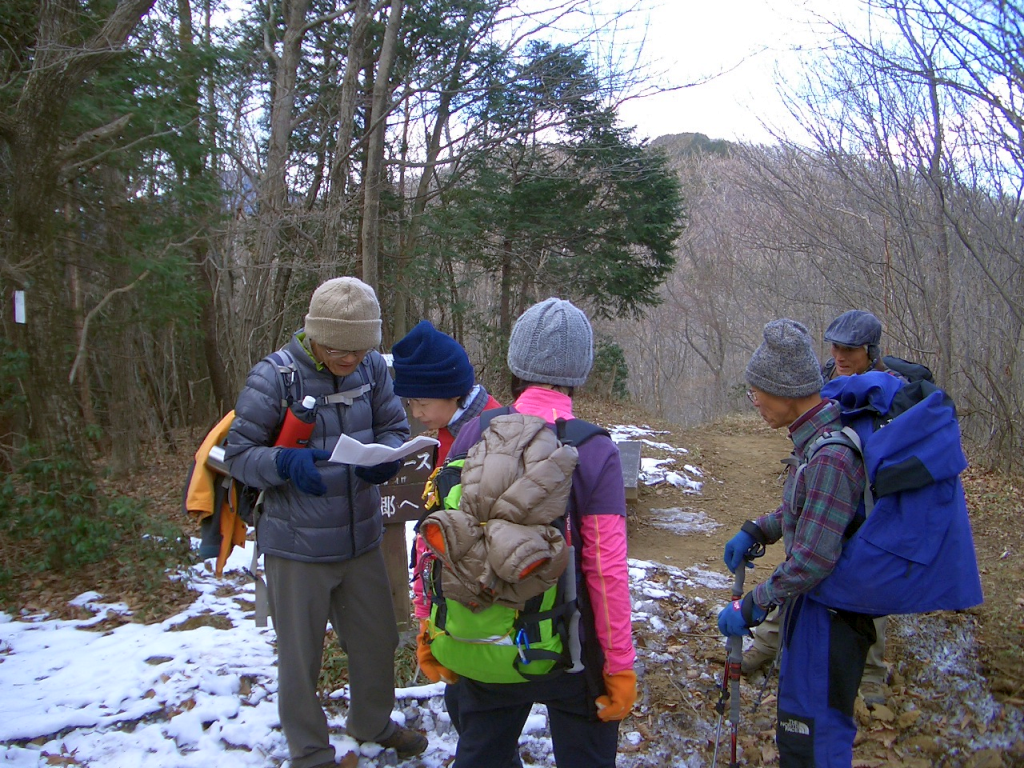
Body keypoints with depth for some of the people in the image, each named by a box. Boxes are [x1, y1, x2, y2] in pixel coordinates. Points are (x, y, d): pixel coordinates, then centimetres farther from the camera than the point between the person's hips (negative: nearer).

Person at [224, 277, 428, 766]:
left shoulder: (372, 367, -6)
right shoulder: (273, 377, -17)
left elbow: (394, 428, 4)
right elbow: (237, 453, -10)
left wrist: (386, 457, -19)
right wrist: (286, 462, -30)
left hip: (361, 539, 4)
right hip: (297, 547, -4)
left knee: (377, 641, 20)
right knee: (300, 656, 13)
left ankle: (373, 723, 48)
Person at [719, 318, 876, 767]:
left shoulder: (831, 457, -29)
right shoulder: (818, 437, 2)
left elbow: (813, 560, -28)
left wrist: (751, 607, -19)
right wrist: (755, 532, 8)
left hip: (829, 612, -9)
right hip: (813, 602, 9)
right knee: (799, 722, 24)